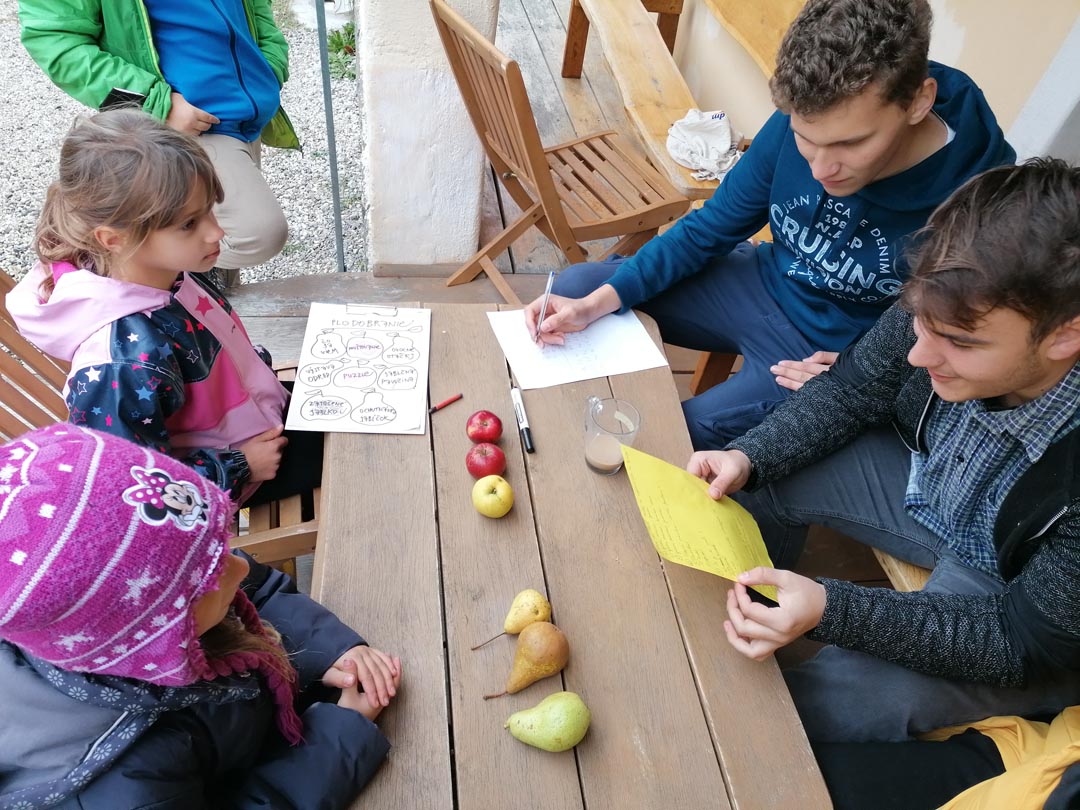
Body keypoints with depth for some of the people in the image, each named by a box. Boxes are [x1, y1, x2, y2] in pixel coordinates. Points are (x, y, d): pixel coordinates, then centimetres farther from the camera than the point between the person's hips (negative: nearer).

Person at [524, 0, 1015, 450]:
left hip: (825, 352, -4)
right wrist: (597, 303, -17)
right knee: (576, 285, 1)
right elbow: (707, 231, -6)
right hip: (761, 286, 5)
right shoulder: (794, 124, -18)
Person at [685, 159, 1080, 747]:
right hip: (926, 478, 5)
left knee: (841, 700, -22)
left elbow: (1026, 643, -27)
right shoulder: (946, 308, -27)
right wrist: (748, 457, -24)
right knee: (763, 481, -3)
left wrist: (830, 611, -40)